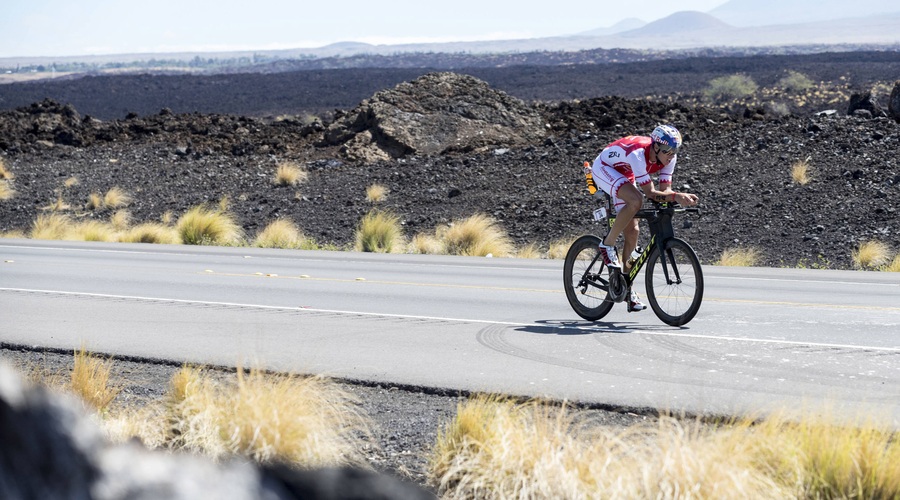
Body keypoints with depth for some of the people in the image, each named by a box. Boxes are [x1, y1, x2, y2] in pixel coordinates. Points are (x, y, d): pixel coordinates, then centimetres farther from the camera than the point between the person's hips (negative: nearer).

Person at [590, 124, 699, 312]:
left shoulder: (668, 156, -19)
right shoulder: (638, 154, -39)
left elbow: (665, 189, -17)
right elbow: (650, 193, -38)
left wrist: (681, 197, -36)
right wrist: (676, 196, -49)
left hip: (624, 175, 7)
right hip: (604, 169, -7)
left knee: (632, 231, 0)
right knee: (636, 200, -35)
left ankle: (627, 287, 10)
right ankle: (607, 245, -17)